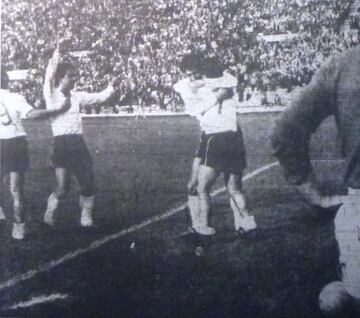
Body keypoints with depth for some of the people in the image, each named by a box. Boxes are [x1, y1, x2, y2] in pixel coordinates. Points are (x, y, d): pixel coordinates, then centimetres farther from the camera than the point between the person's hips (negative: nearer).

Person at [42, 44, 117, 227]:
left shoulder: (77, 96, 13)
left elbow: (101, 97, 14)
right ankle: (49, 215, 20)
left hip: (78, 143, 5)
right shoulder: (52, 96, -1)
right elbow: (49, 78, -19)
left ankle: (86, 219, 20)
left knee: (88, 184, 2)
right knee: (63, 188, -6)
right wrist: (56, 57, -32)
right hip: (61, 144, -5)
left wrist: (112, 86, -1)